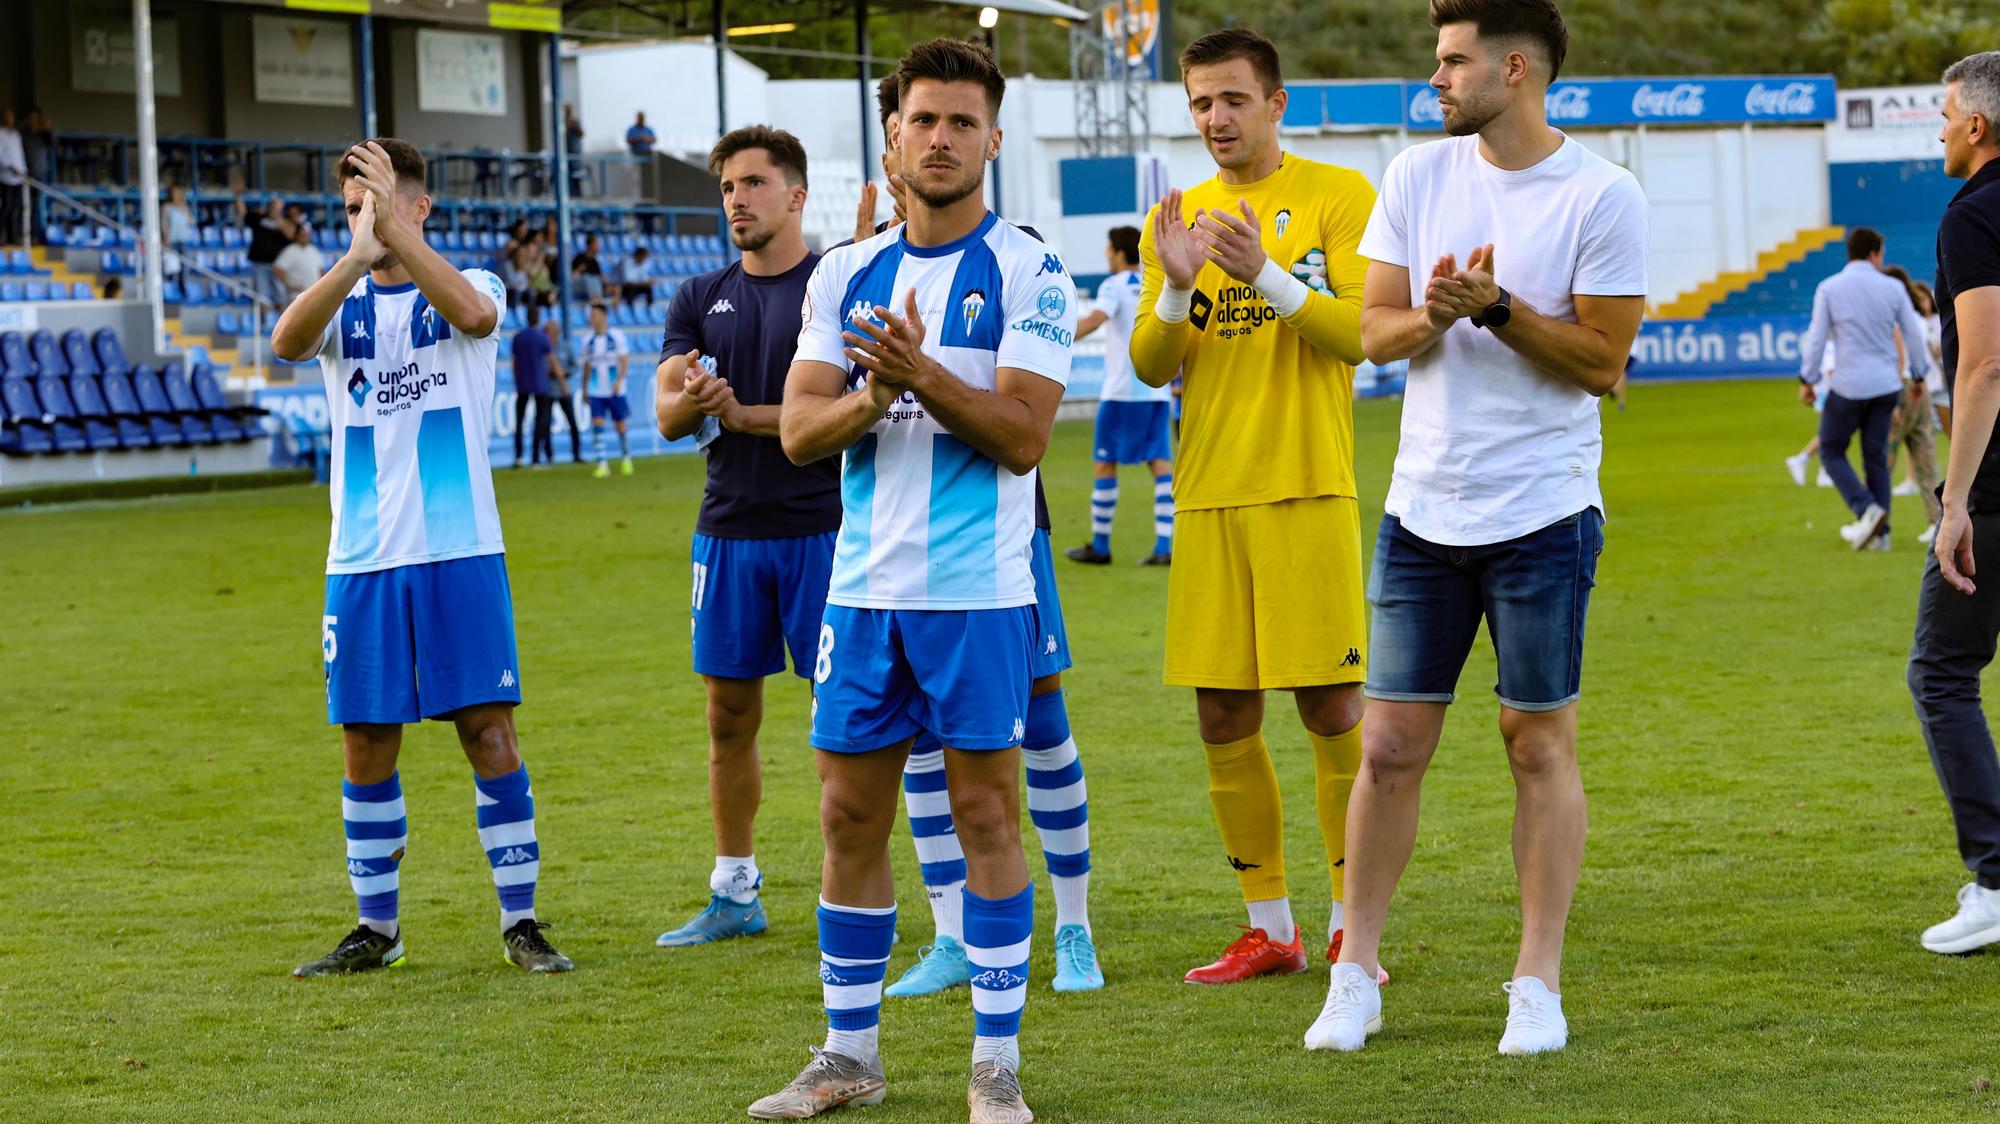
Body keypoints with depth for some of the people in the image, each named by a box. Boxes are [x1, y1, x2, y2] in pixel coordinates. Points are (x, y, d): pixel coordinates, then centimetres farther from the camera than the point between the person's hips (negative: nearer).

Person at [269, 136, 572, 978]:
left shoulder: (469, 285, 4)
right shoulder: (342, 303, 9)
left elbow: (473, 314, -22)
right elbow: (287, 342, -15)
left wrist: (394, 225, -24)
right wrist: (356, 256, -29)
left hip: (459, 554, -2)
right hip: (362, 561, 3)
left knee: (489, 732, -4)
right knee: (365, 743, 5)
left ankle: (520, 920, 5)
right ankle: (377, 928, 18)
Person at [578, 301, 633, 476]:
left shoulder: (617, 336, -5)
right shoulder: (587, 341, 4)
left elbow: (624, 360, -8)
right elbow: (586, 366, 12)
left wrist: (619, 380, -22)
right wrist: (584, 389, 13)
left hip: (615, 390, -2)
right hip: (596, 392, 2)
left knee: (620, 425, 6)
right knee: (597, 425, -10)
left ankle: (626, 458, 28)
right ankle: (602, 464, -10)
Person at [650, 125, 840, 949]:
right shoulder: (701, 300, 11)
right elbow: (667, 416, 2)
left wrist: (747, 416, -14)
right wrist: (689, 401, -21)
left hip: (821, 529, -5)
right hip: (728, 531, 5)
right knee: (729, 715, 8)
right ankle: (734, 894, 17)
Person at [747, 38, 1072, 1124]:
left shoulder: (1027, 272, -4)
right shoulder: (844, 274, 10)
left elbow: (1023, 435, -12)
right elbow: (799, 430, 3)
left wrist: (922, 374, -24)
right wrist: (870, 398, -17)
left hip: (978, 592, -4)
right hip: (863, 585, 5)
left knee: (986, 811, -1)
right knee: (850, 815, 8)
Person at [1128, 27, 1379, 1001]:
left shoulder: (1339, 197, 1)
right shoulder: (1176, 217, 13)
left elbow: (1358, 333, -9)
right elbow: (1150, 365, 6)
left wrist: (1266, 273, -21)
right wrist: (1178, 287, -13)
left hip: (1309, 490, -4)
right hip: (1208, 497, 4)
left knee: (1331, 707, -4)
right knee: (1223, 715, 4)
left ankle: (1351, 921, 7)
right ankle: (1269, 928, 14)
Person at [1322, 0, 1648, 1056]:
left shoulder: (1601, 195, -8)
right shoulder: (1419, 176, 7)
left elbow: (1601, 360, -8)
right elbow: (1373, 330, 7)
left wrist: (1495, 307, -18)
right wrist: (1431, 316, -14)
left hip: (1542, 512, -4)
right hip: (1422, 509, 4)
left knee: (1540, 742, 3)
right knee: (1389, 745, 5)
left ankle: (1537, 984, 12)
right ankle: (1354, 977, 14)